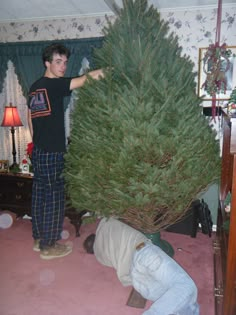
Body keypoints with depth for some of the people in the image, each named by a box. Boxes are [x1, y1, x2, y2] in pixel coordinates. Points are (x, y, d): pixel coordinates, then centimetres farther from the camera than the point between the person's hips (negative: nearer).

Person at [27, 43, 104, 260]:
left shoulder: (35, 86, 12)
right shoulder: (53, 84, -11)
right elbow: (78, 82, -28)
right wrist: (92, 74, -39)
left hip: (38, 151, 9)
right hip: (52, 153, -9)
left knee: (40, 194, 15)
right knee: (54, 198, 2)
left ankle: (39, 238, 29)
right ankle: (48, 246, 14)